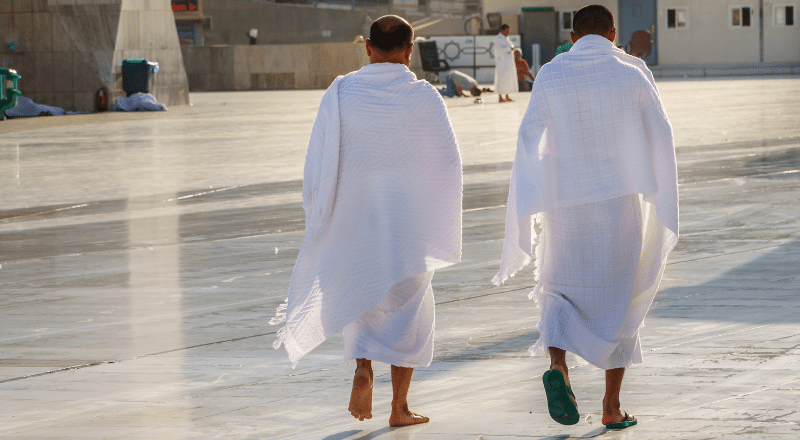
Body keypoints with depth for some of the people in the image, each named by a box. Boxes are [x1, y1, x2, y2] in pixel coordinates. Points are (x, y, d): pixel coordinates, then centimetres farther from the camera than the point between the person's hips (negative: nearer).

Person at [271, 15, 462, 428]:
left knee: (360, 298, 22)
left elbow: (318, 160, -7)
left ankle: (362, 368, -2)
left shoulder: (340, 93, -6)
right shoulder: (425, 99, -8)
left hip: (354, 216, 1)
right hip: (408, 223, -1)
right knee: (408, 309, 12)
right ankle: (400, 407, 11)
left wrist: (316, 215, 4)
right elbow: (448, 162, -5)